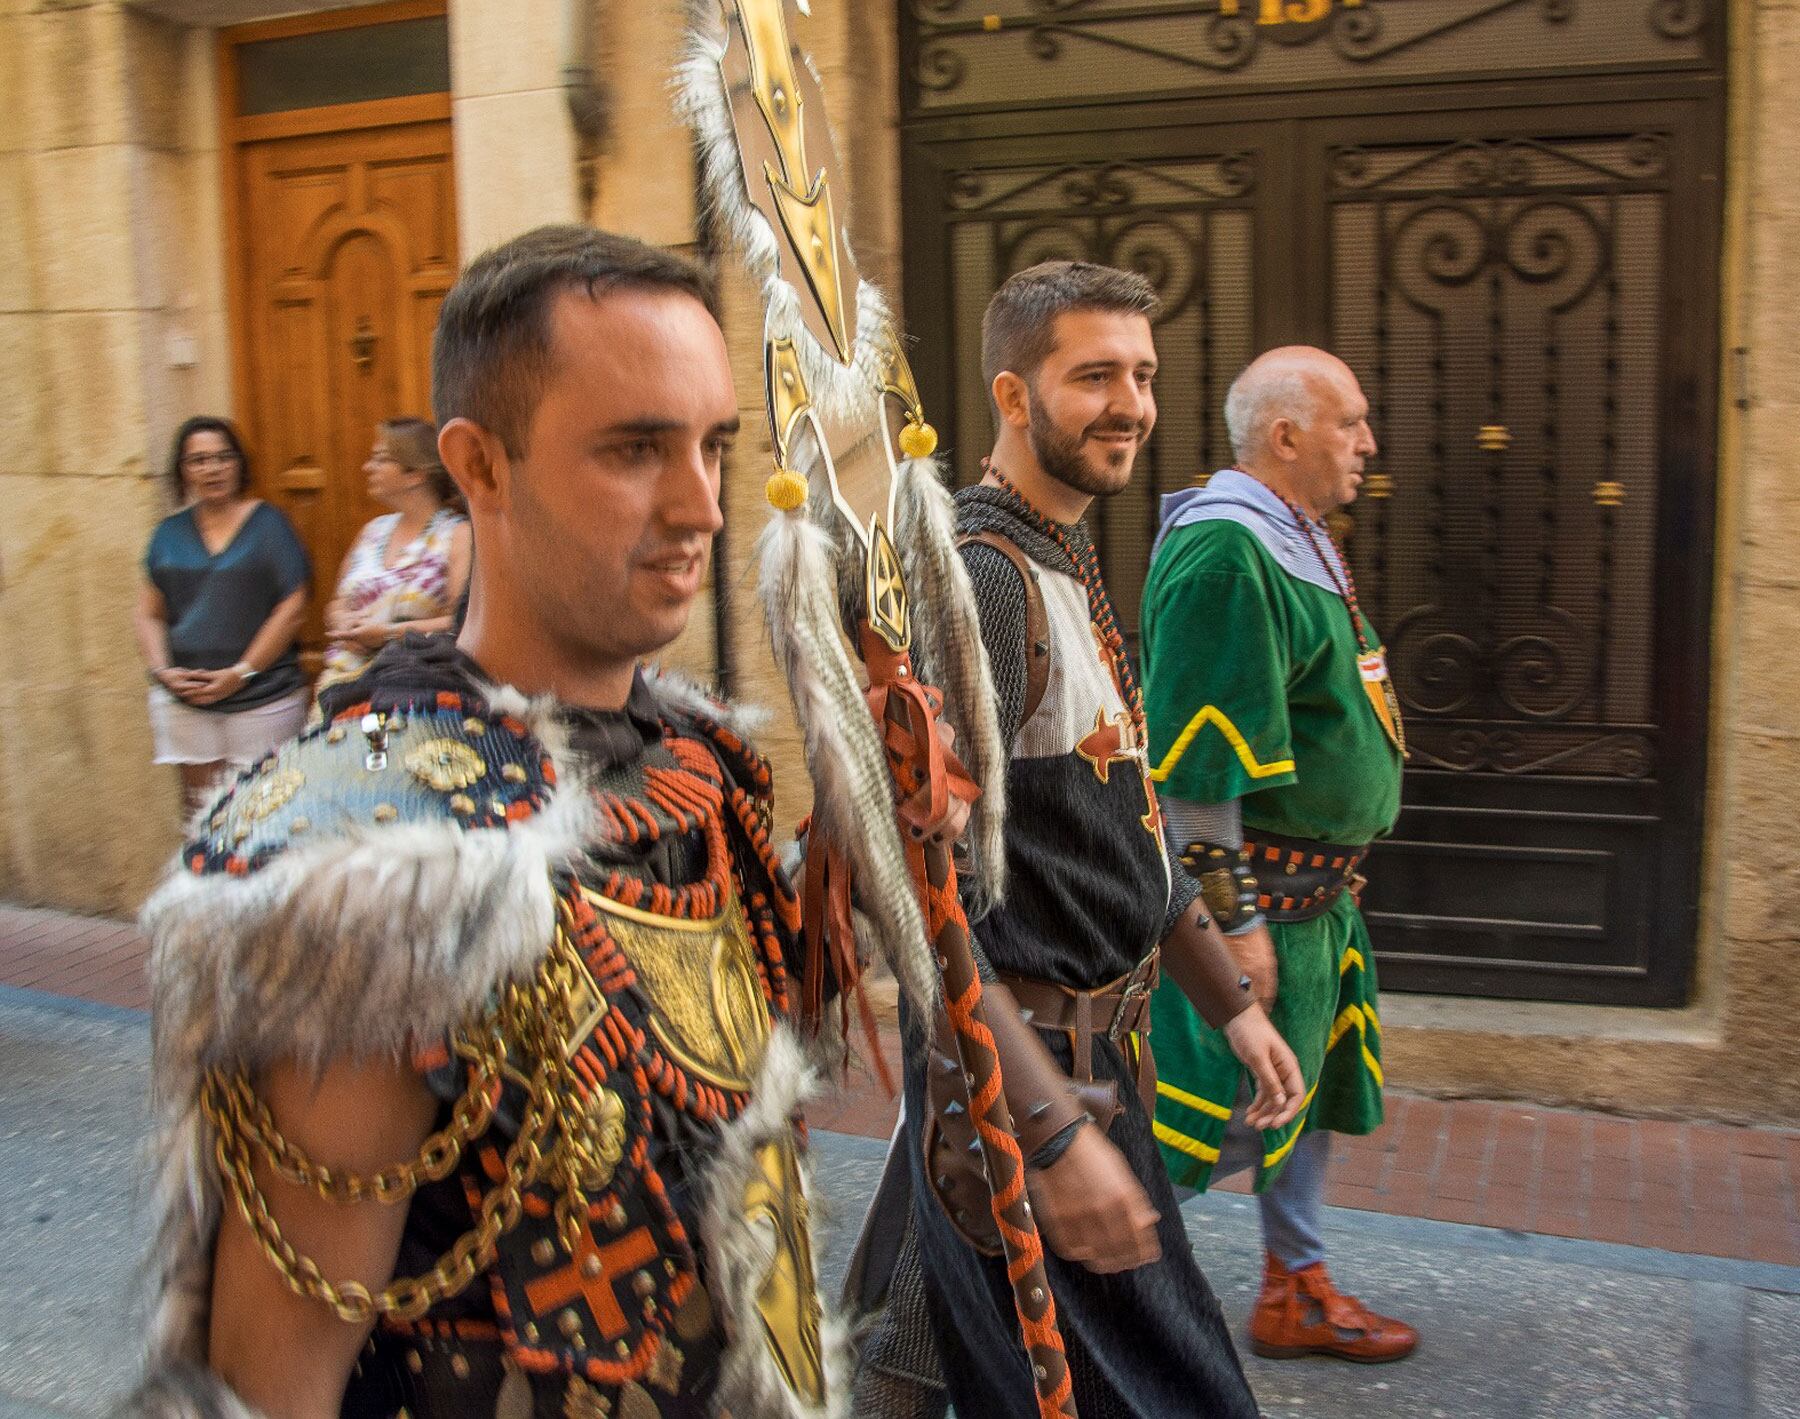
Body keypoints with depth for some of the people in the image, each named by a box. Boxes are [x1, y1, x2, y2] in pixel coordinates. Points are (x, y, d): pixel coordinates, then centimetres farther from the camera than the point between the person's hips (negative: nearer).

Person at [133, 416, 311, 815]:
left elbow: (292, 609, -6)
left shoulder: (267, 524, 0)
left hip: (261, 697, -4)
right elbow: (147, 614, 13)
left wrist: (241, 673, -10)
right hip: (184, 701, 4)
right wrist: (163, 671, -4)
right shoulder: (170, 532, 12)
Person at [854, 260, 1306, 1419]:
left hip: (1094, 1049, 9)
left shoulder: (1070, 569, 12)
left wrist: (1230, 998, 18)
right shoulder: (978, 578, -20)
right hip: (1022, 1072, -9)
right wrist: (1054, 1133, -29)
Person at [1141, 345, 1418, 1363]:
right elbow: (1197, 766, -25)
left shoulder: (1297, 540, 12)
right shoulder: (1224, 556, -22)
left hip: (1319, 889, 10)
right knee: (1226, 1118, -2)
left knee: (1310, 1088, 18)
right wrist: (1235, 918, -23)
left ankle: (1298, 1292, 34)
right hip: (1258, 887, -10)